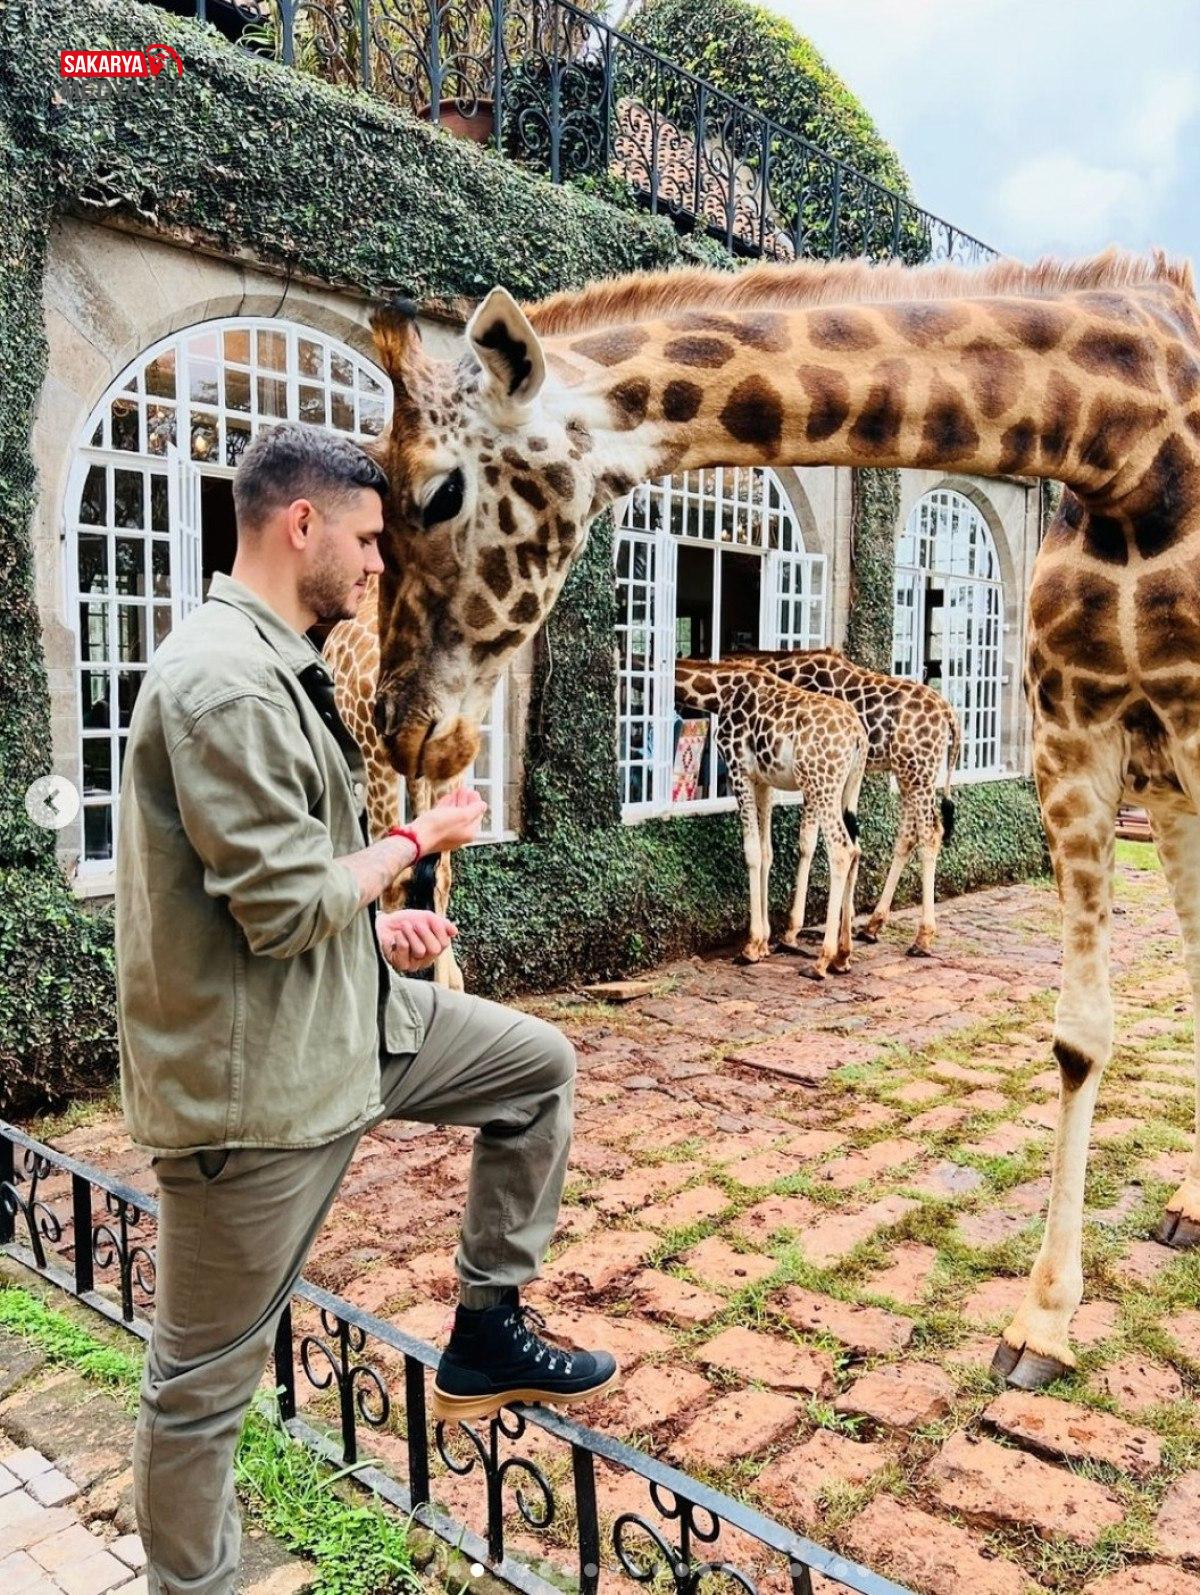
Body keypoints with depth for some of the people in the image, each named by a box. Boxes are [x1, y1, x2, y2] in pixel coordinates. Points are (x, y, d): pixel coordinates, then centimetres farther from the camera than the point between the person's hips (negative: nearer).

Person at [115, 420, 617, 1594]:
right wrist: (417, 842, -10)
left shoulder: (269, 666, 9)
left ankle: (487, 1332, 26)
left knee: (538, 1065, 17)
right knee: (208, 1372, 8)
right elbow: (284, 904, -26)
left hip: (345, 1019, 10)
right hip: (254, 1071, -10)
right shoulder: (223, 681, -23)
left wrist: (373, 923, 5)